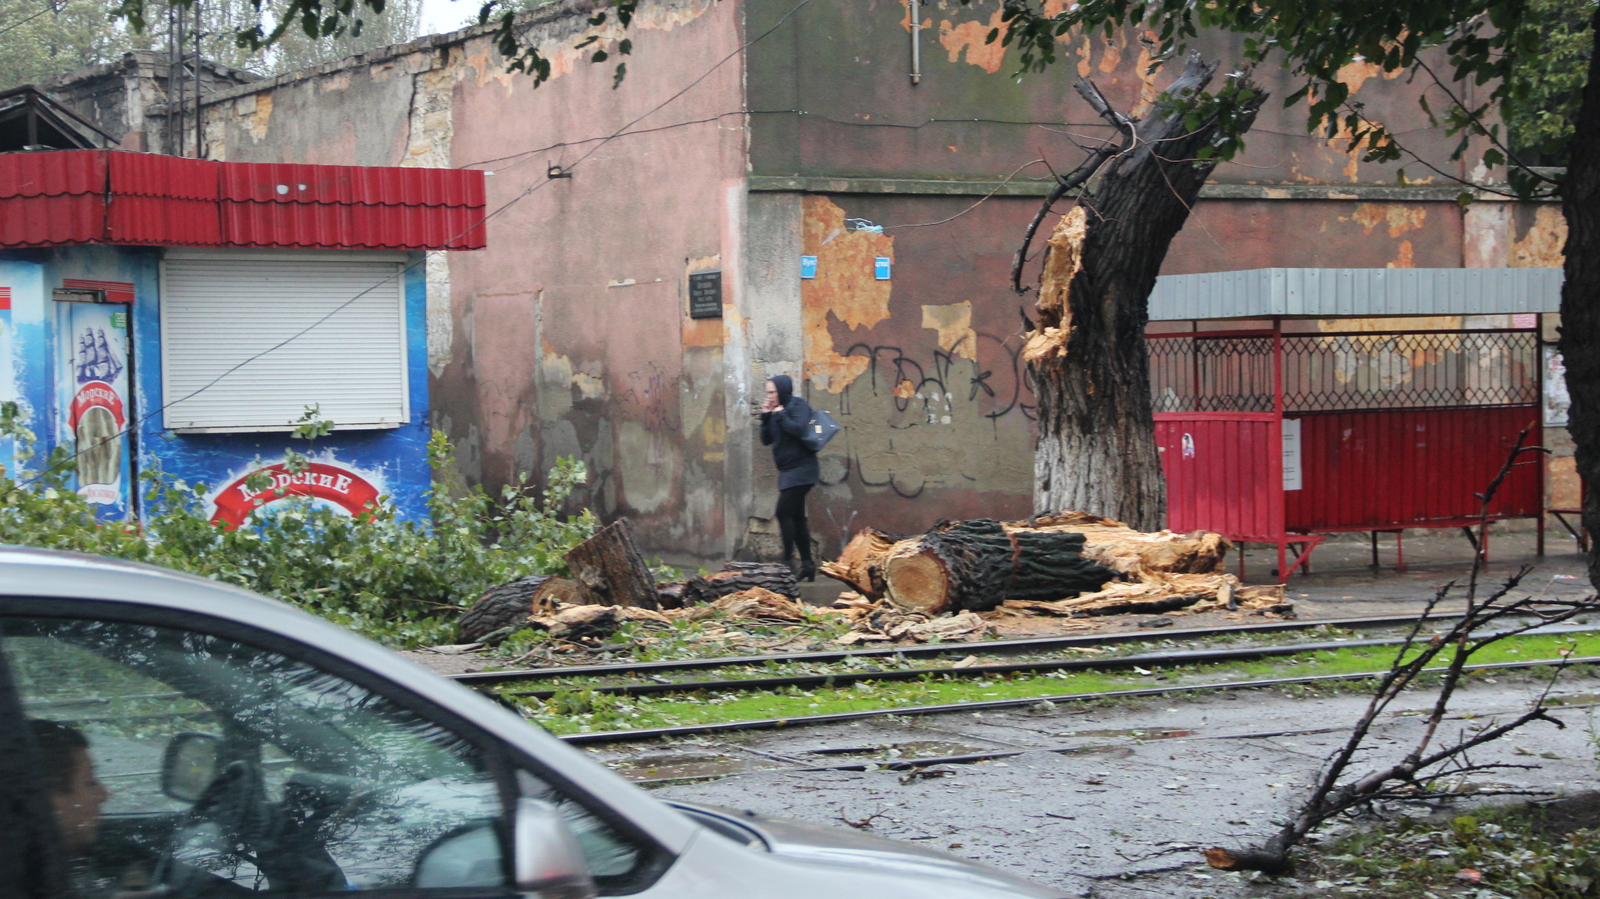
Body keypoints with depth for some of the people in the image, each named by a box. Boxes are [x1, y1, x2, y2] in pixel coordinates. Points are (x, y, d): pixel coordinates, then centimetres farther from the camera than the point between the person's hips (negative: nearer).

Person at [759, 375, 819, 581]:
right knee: (796, 518, 9)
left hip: (801, 469, -9)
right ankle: (807, 564, 12)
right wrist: (765, 417, 0)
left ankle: (788, 561, -12)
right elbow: (766, 440, 12)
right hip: (788, 471, 9)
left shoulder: (798, 405, -8)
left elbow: (799, 429, -25)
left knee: (784, 512, -15)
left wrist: (780, 415, -14)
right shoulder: (777, 410, 13)